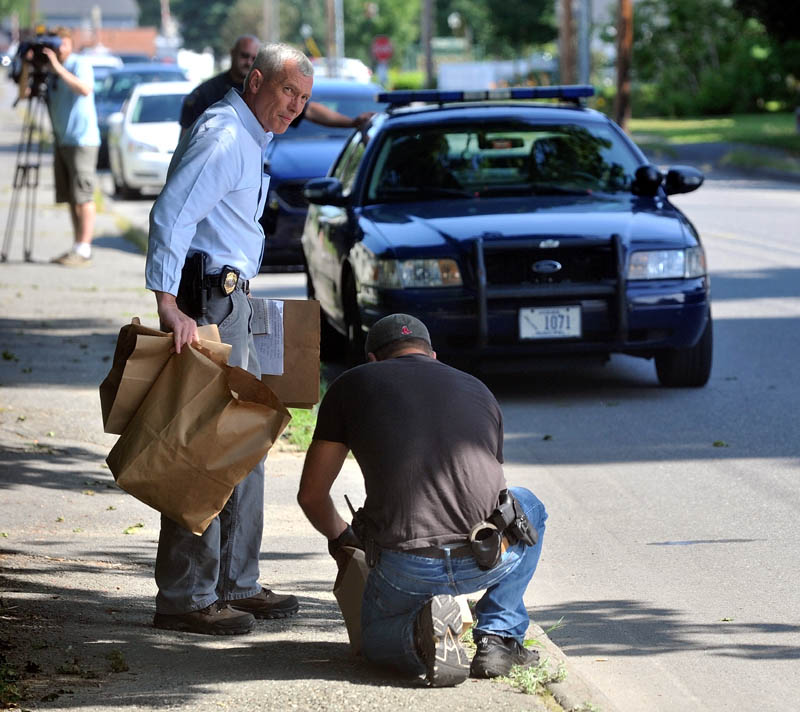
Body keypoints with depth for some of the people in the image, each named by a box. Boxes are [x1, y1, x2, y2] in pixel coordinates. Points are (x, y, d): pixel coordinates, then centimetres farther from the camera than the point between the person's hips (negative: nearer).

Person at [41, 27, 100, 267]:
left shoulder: (80, 64, -9)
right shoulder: (48, 70, 14)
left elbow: (85, 89, -28)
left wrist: (59, 68, -32)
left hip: (82, 140, -8)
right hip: (62, 140, 8)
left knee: (83, 197, -10)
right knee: (70, 199, 8)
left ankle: (83, 250, -12)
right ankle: (77, 247, 12)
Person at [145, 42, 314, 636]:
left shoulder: (249, 140, 19)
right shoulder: (222, 136, -15)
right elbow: (171, 215, -25)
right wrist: (168, 303, -32)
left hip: (231, 304, 11)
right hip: (206, 305, -11)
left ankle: (235, 584, 22)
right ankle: (185, 598, -9)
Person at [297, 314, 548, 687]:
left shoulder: (352, 385, 14)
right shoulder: (478, 390, 24)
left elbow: (311, 495, 16)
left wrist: (341, 538, 39)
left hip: (405, 568, -1)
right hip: (489, 560, 1)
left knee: (376, 640, 32)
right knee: (527, 507, 37)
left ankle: (419, 633, -4)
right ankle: (499, 638, 21)